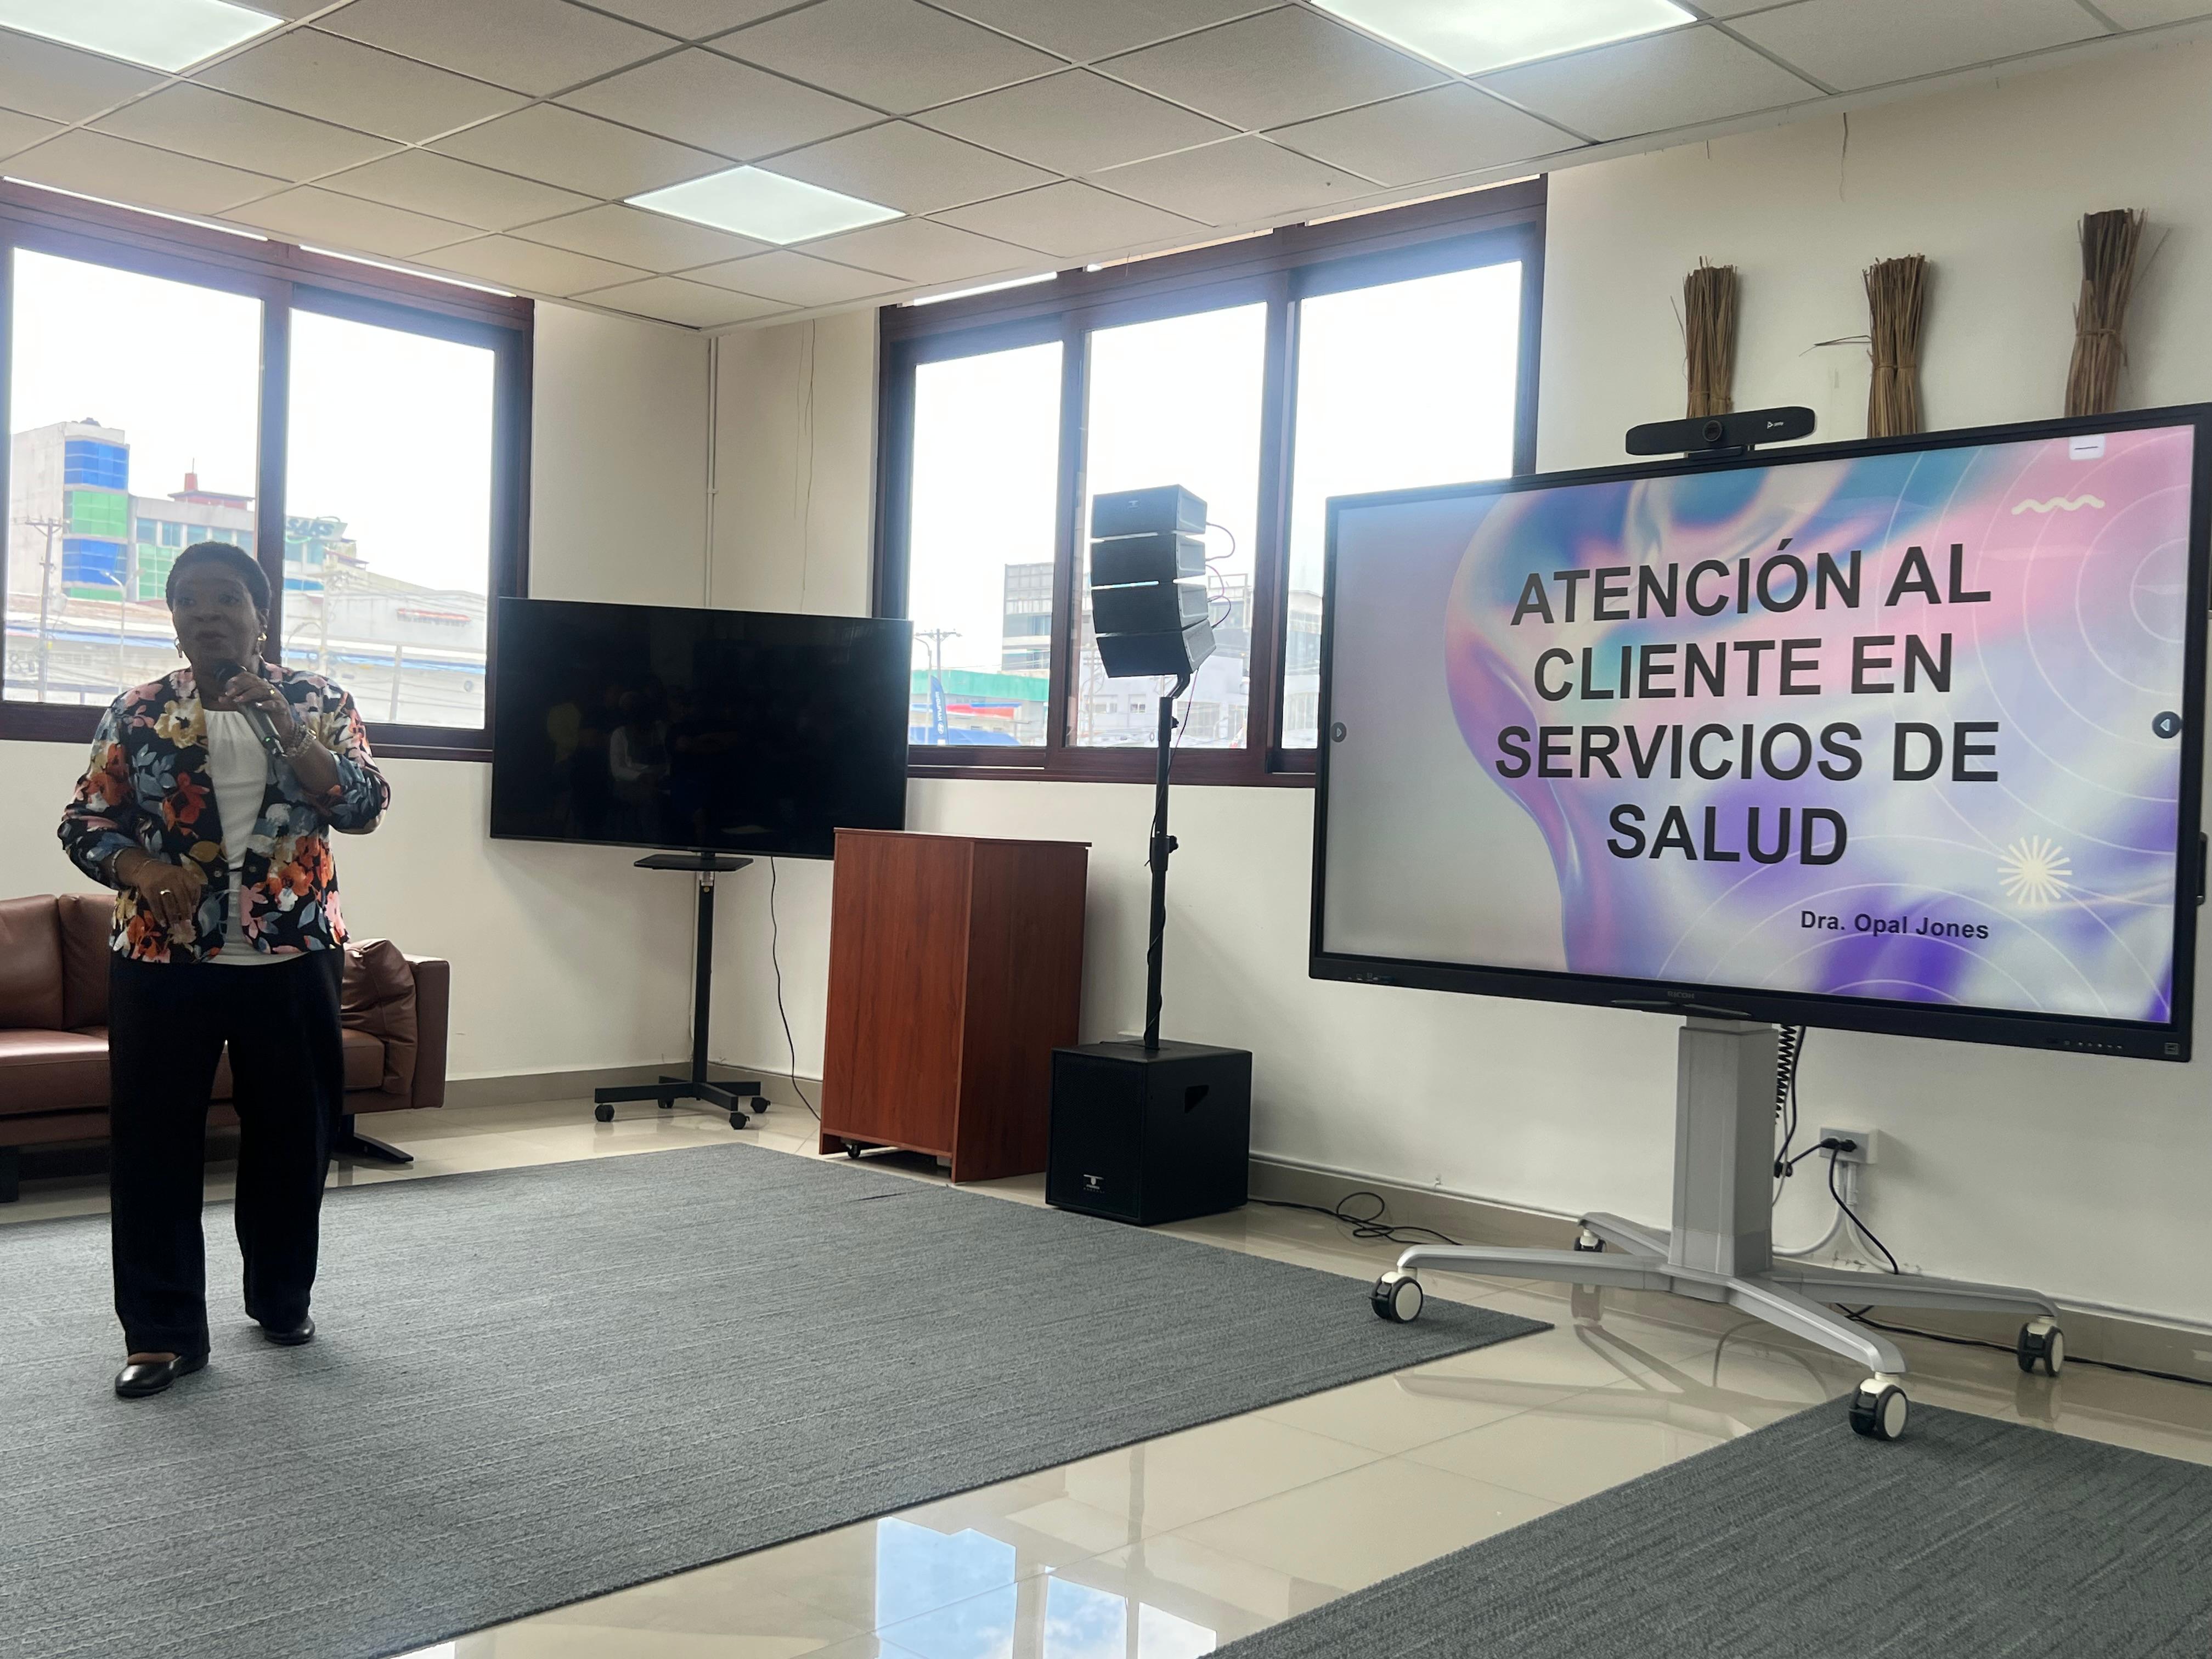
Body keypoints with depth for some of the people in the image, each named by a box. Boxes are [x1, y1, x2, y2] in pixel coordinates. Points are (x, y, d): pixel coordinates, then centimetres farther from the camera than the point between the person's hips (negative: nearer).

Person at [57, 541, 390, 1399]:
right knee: (153, 1143, 1)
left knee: (292, 1135, 10)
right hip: (162, 962, 0)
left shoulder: (317, 700, 2)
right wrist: (142, 869, -17)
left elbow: (364, 807, -8)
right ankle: (163, 1331, 12)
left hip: (291, 959, 0)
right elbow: (83, 823, 4)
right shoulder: (137, 712, 3)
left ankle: (282, 1299, 29)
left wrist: (285, 728, -21)